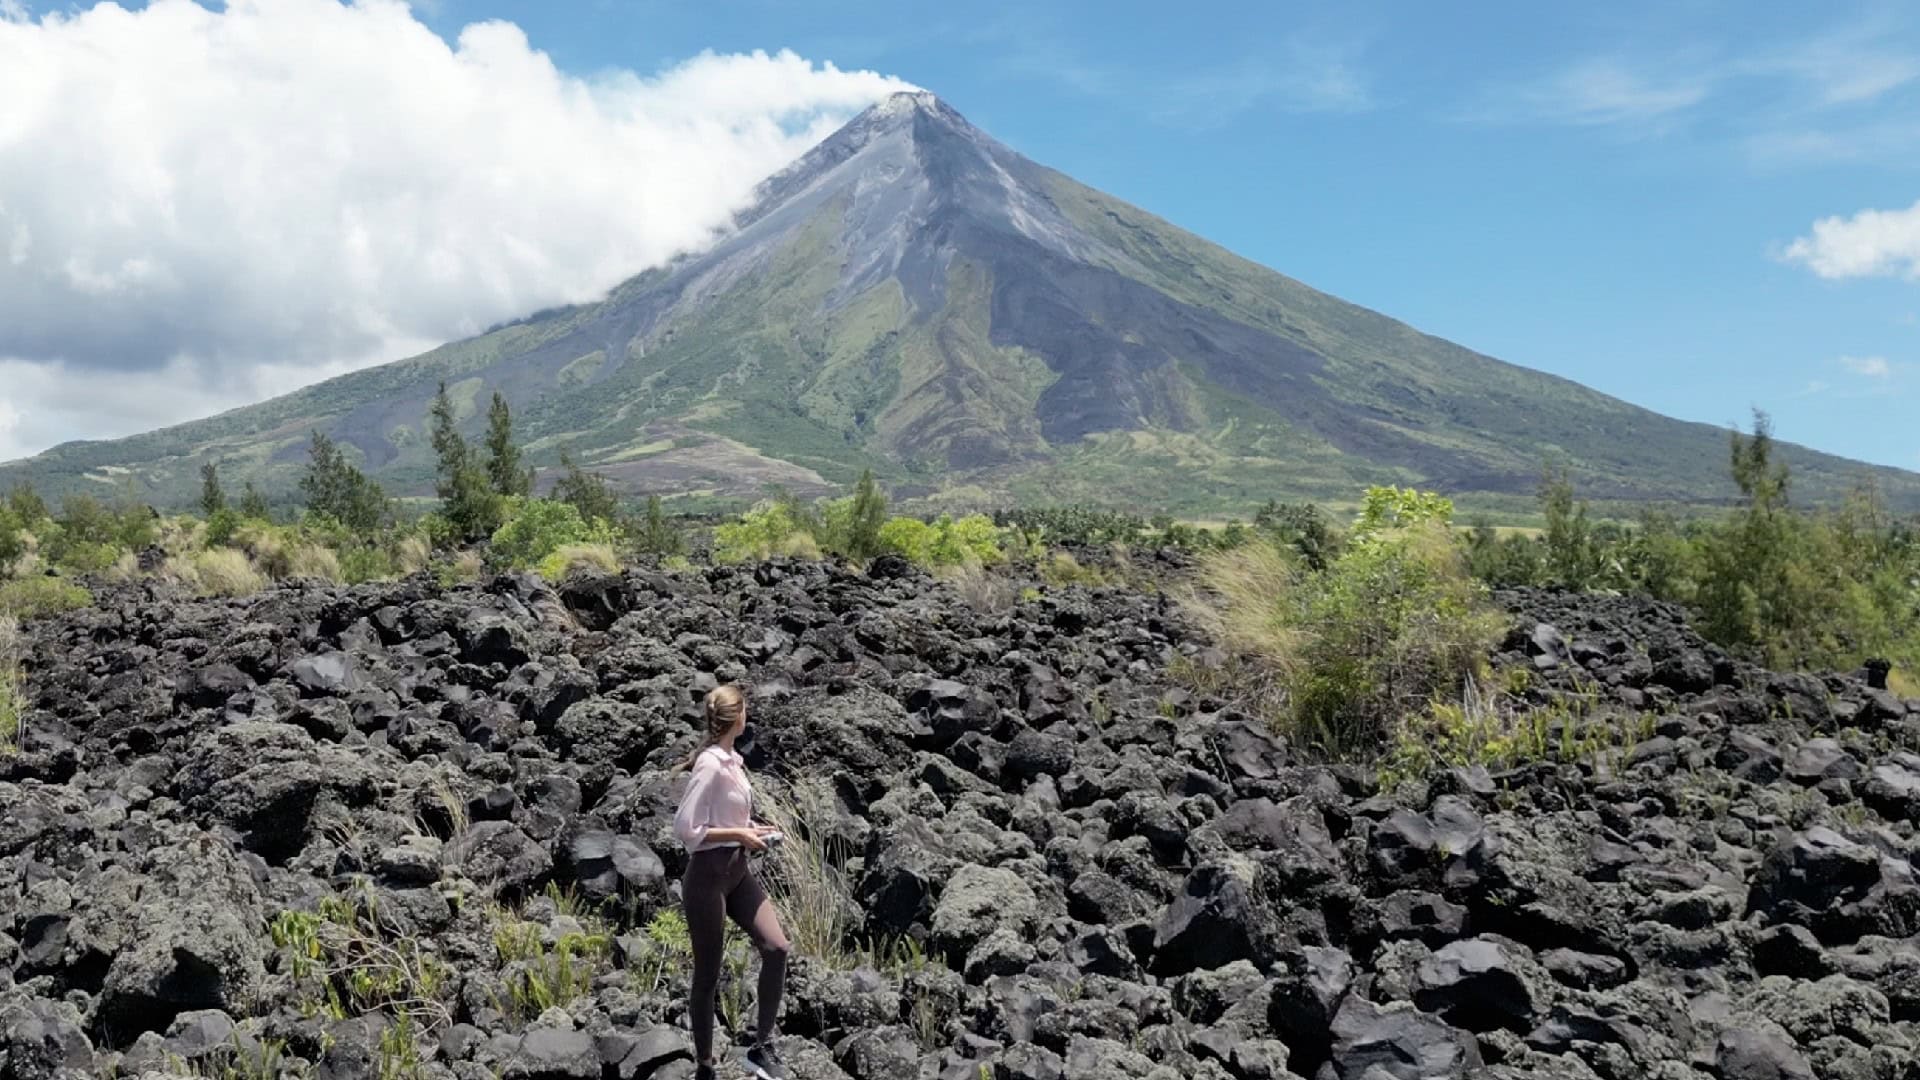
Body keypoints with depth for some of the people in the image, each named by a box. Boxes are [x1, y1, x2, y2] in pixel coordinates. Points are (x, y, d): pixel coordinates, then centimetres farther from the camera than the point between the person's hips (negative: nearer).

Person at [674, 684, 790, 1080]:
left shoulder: (732, 760, 7)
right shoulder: (710, 765, -19)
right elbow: (686, 829, -22)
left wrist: (750, 829, 4)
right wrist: (740, 834, -17)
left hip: (738, 870, 8)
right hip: (708, 874, -8)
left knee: (776, 947, -5)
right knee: (707, 975, 3)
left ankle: (762, 1046, 5)